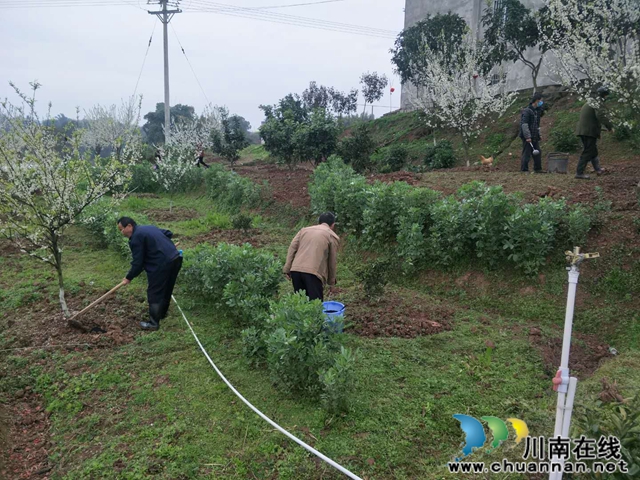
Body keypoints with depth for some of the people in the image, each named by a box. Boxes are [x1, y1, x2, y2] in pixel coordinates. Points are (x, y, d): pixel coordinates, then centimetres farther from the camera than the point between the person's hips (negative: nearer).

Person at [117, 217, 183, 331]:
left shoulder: (136, 237, -8)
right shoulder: (148, 227, 19)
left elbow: (137, 262, -9)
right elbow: (168, 233, 27)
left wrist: (129, 278, 3)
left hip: (162, 265, -9)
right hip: (175, 258, 9)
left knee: (154, 293, 2)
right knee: (166, 289, 23)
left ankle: (153, 323, 8)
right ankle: (162, 313, 40)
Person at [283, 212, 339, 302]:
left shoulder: (304, 230, 23)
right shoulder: (333, 236, 10)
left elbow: (292, 248, 12)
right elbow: (332, 261, 10)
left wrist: (287, 269, 11)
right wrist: (331, 280, 21)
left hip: (296, 270, 5)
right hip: (314, 272, -5)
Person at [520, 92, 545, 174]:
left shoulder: (537, 111, 17)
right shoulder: (527, 111, -12)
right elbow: (524, 124, -19)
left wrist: (539, 135, 21)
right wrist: (527, 136, -24)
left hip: (535, 137, 9)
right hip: (527, 137, -9)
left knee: (538, 153, 13)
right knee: (526, 154, -6)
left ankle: (538, 169, 22)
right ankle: (524, 170, -1)